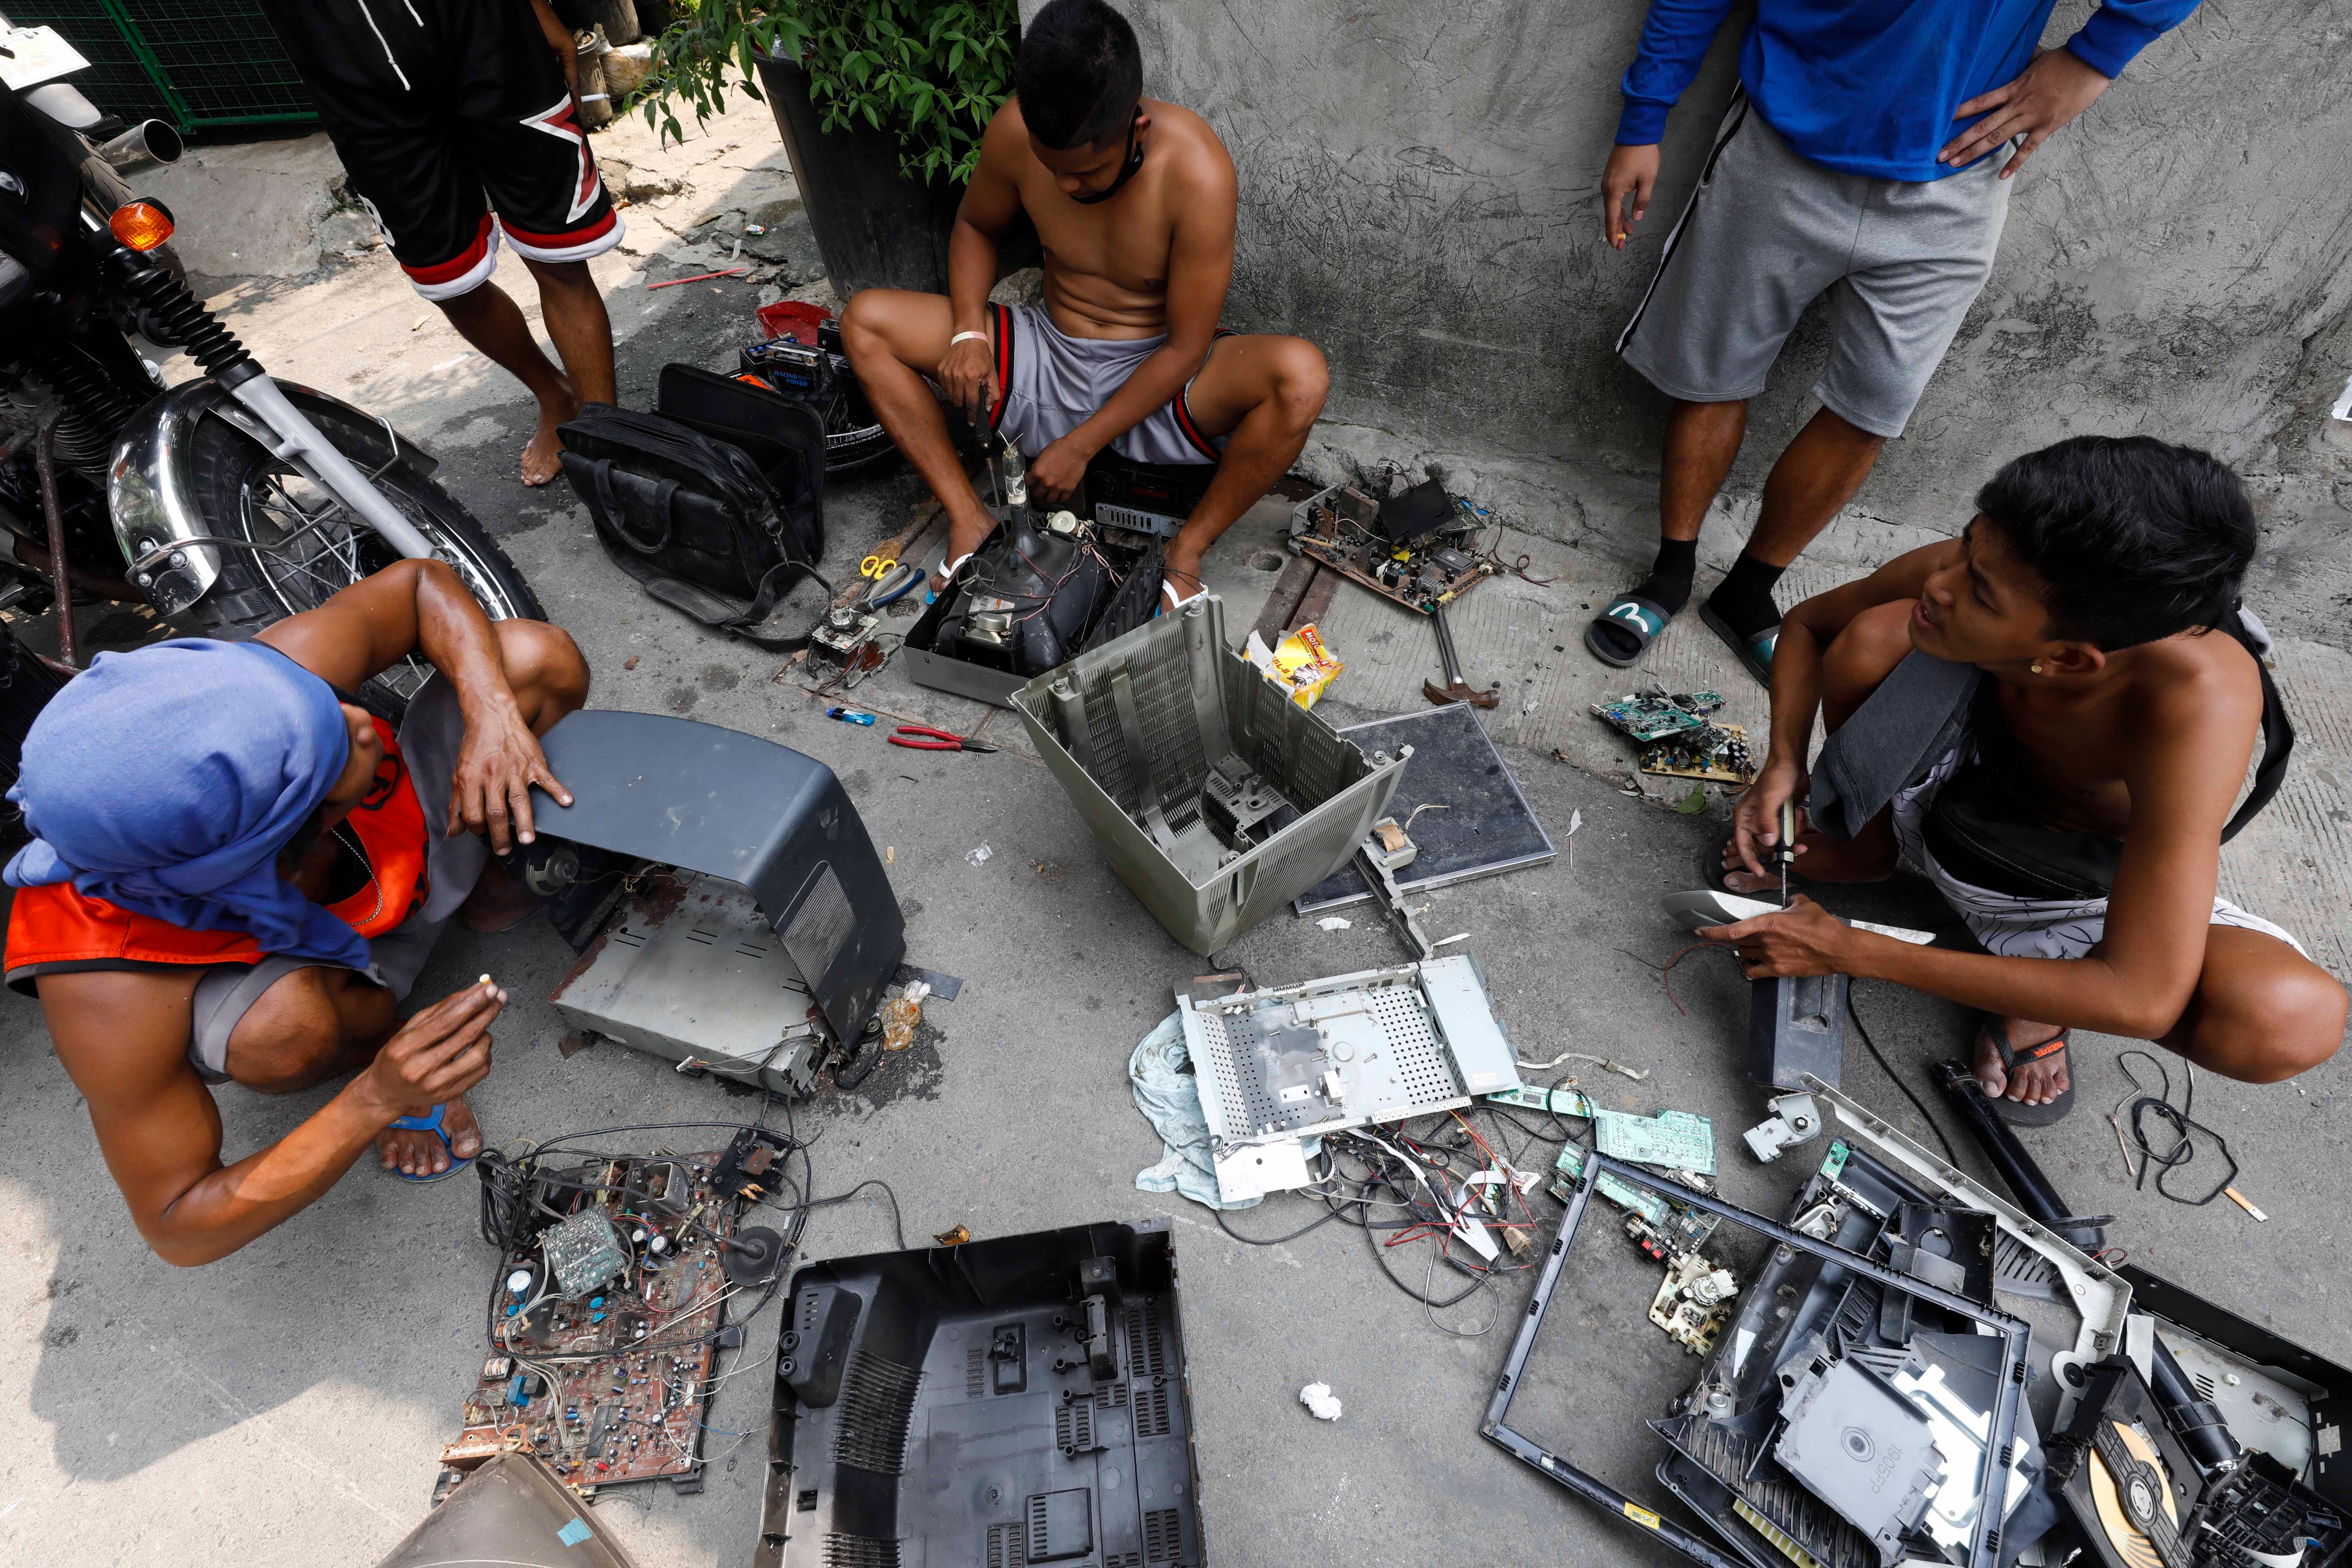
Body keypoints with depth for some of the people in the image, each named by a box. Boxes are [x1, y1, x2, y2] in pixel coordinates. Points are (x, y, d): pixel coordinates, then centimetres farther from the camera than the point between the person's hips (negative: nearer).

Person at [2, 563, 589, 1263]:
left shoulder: (282, 676, -37)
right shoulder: (110, 995, -37)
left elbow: (422, 582, -16)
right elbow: (178, 1228, -23)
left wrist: (493, 713, -34)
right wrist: (377, 1100, -40)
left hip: (413, 836, 3)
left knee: (536, 658, -17)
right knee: (289, 1024, -39)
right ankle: (374, 1046, 1)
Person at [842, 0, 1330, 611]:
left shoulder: (1196, 169, -23)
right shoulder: (1016, 131, -12)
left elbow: (1186, 349, -20)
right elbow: (975, 226, 9)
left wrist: (1082, 445, -19)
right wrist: (969, 331, -11)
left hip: (1159, 378, -3)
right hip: (1048, 359, 4)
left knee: (1303, 375, -33)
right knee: (864, 320, -9)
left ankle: (1187, 552, -17)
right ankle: (970, 521, -11)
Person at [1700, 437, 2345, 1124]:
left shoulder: (2198, 698, -39)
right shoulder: (1974, 569, -30)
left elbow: (2146, 999, -39)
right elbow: (1809, 623, -7)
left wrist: (1851, 953, -36)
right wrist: (1784, 762, -24)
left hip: (2095, 888, -1)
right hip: (1945, 803, 2)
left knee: (2296, 1020, -33)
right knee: (1876, 634, -26)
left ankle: (2042, 996, 0)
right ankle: (1866, 845, 1)